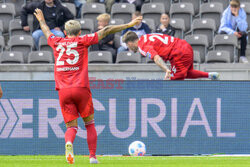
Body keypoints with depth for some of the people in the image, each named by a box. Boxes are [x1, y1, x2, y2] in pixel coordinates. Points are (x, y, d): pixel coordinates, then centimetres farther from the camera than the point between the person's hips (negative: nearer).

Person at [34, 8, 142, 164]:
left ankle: (69, 143, -30)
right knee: (89, 123, 12)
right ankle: (93, 156, 4)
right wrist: (128, 25, 10)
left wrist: (42, 21, 56)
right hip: (81, 88, -2)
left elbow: (47, 32, 36)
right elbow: (106, 31, 5)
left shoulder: (57, 42, 14)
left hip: (63, 91, 2)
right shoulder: (82, 41, 6)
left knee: (71, 126, 2)